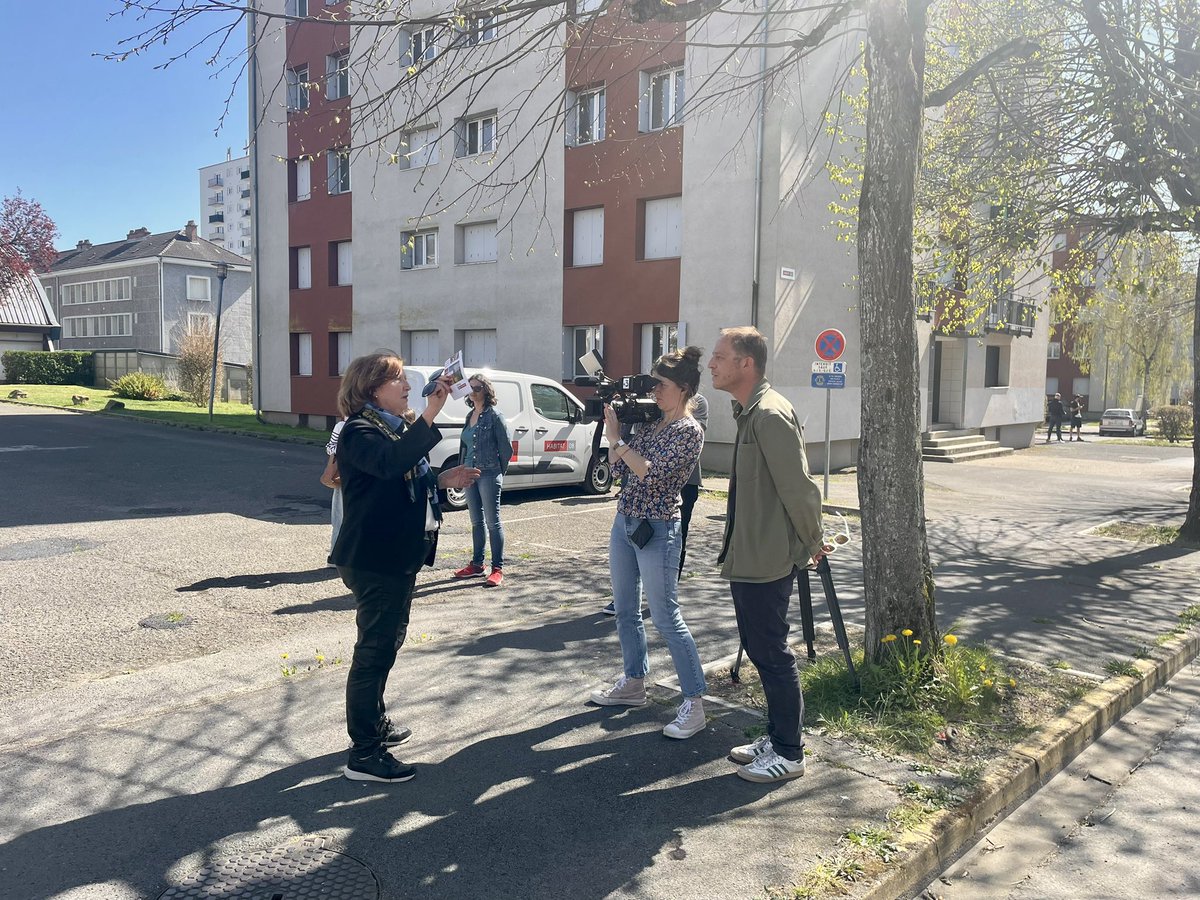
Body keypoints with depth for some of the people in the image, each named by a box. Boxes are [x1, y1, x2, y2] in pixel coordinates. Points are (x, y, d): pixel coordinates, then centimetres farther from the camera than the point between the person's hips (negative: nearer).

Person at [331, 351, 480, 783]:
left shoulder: (398, 428, 14)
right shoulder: (359, 432, -16)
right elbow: (390, 464, -38)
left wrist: (442, 480, 6)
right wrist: (430, 414, -41)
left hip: (400, 555, 10)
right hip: (373, 560, -10)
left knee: (386, 643, 21)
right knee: (375, 650, -4)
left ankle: (375, 724, 37)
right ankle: (363, 755, 6)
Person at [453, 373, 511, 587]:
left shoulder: (494, 416, -9)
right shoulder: (470, 416, 13)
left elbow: (506, 448, -7)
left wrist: (498, 472, 0)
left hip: (488, 474, -7)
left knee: (493, 522, -4)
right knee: (477, 522, 14)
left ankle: (498, 569, -1)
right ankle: (477, 564, 24)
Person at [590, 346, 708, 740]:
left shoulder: (689, 431, -13)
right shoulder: (649, 423, 10)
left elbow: (651, 473, -23)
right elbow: (620, 471, 10)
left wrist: (617, 439, -16)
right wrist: (614, 429, 1)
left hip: (656, 530, -8)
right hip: (624, 522, 8)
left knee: (666, 617, -5)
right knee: (625, 611, 16)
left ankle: (694, 703, 3)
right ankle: (633, 683, 32)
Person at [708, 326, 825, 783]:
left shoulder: (770, 415, -20)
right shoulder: (748, 412, 12)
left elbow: (799, 487, -20)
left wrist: (812, 543, -9)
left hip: (767, 561, -10)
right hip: (747, 557, 10)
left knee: (773, 656, 2)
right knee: (760, 651, 18)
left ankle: (789, 753, 17)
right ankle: (776, 737, 33)